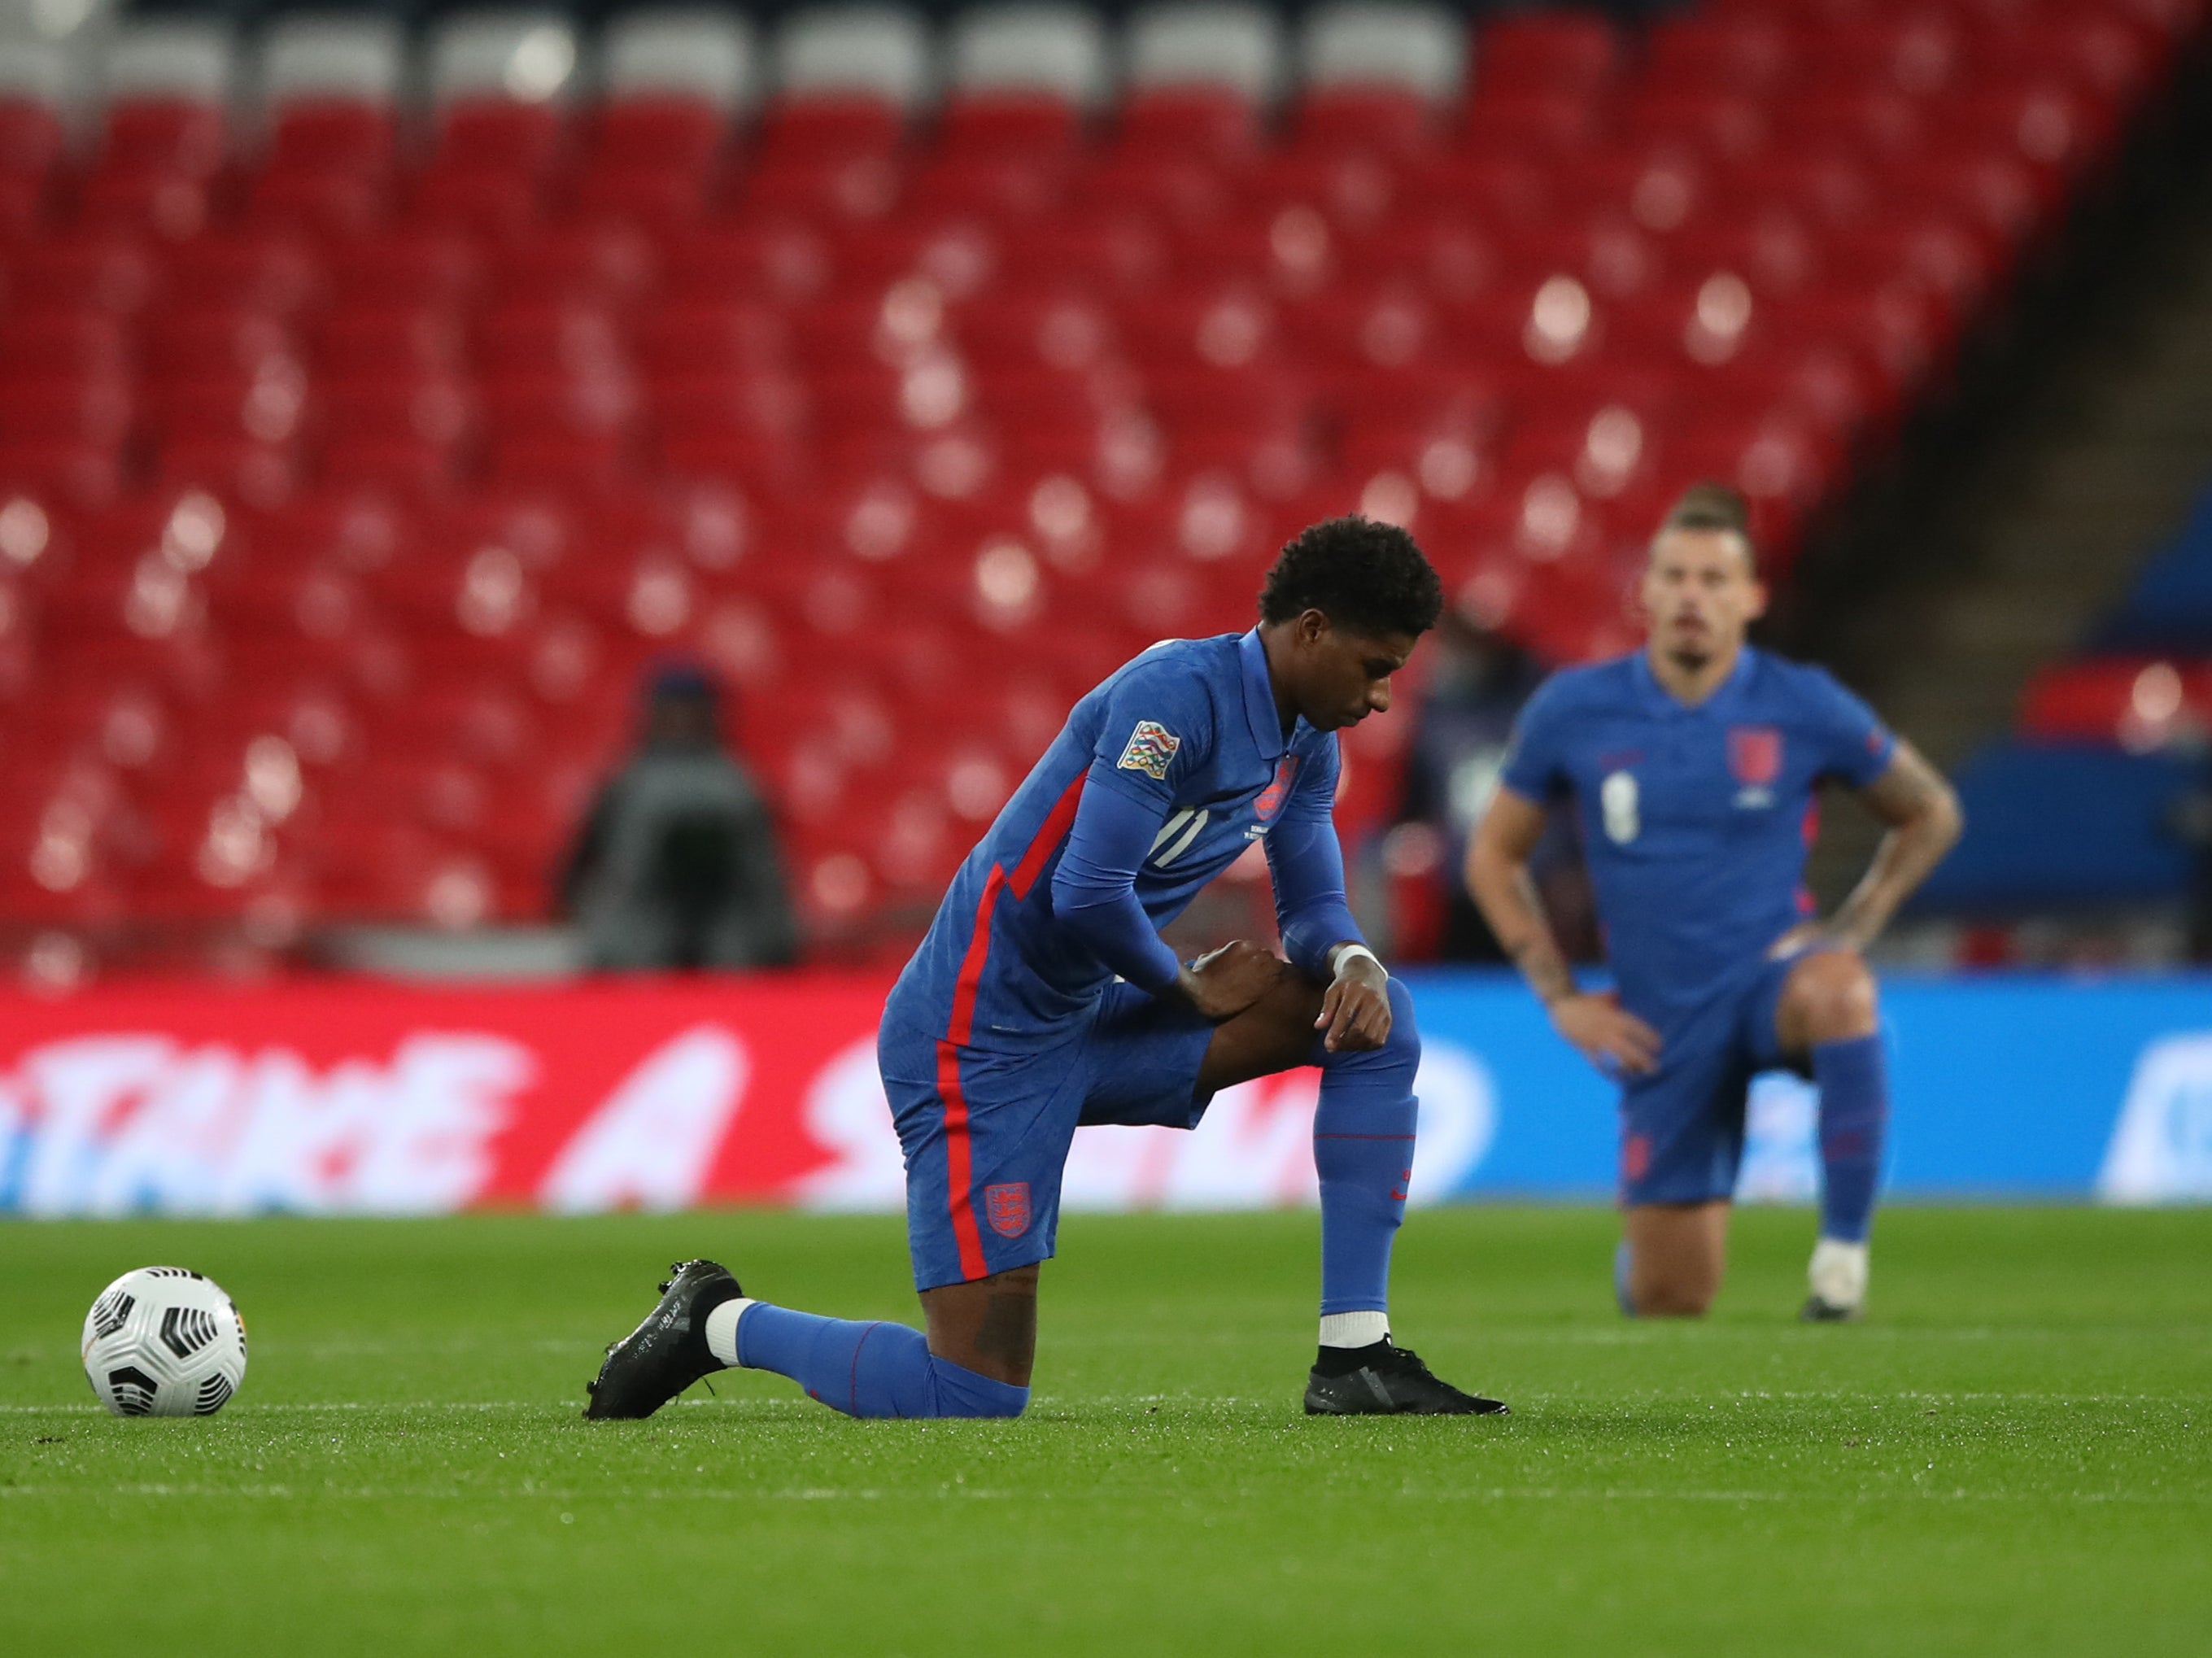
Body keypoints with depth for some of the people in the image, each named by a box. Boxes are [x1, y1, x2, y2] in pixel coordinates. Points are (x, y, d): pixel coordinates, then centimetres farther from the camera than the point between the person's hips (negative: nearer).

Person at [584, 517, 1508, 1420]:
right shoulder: (1176, 693, -21)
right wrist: (1192, 990, -9)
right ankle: (720, 1323, 10)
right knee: (975, 1397, -14)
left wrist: (1353, 962, -9)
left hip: (1083, 1026, 9)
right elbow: (1088, 893, -27)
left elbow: (1312, 906, 16)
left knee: (1377, 1018, 1)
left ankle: (1355, 1358, 2)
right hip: (981, 1043, -9)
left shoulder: (1306, 745, 8)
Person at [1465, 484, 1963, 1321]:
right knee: (1670, 1304, 1)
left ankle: (1843, 1250, -28)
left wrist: (1850, 930, -2)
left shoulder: (1804, 708, -7)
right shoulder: (1572, 711, -4)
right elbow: (1493, 857, 9)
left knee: (1836, 994, -41)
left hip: (1771, 976, -1)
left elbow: (1930, 814, 9)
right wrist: (1561, 998, 1)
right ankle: (1638, 1244, 41)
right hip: (1662, 1024, 2)